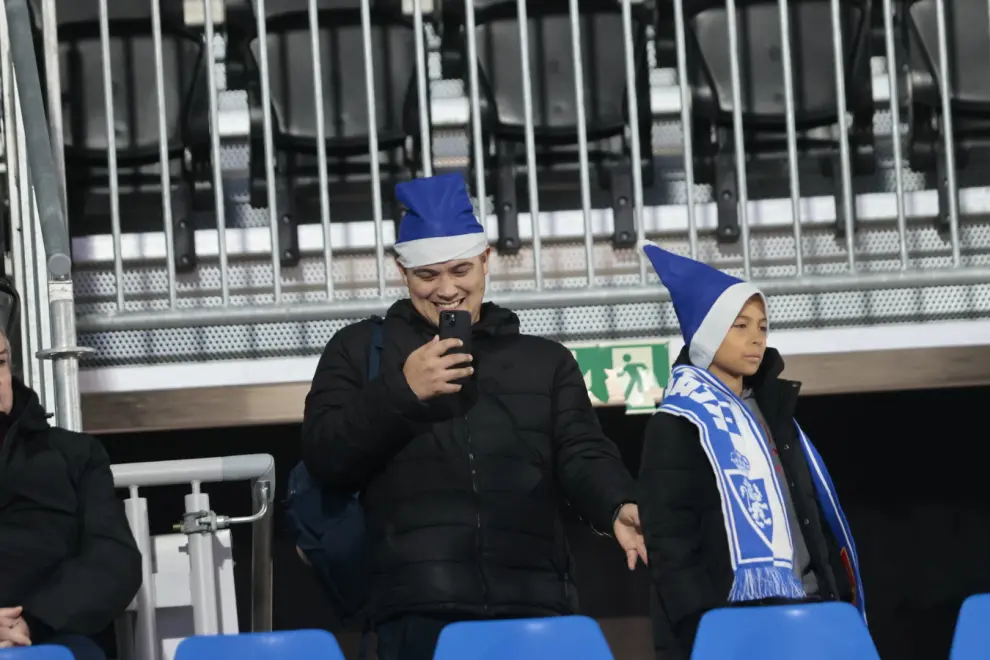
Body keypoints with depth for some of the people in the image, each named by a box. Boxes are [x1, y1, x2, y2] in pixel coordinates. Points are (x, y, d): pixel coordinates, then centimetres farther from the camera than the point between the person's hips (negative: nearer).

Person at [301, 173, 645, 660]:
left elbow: (582, 454, 8)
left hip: (535, 604, 2)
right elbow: (324, 459, 5)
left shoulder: (545, 359, 20)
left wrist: (617, 507, -14)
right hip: (420, 611, -2)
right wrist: (400, 392, -8)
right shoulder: (360, 350, 14)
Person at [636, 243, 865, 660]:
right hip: (730, 626, -7)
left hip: (804, 609, 7)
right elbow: (669, 541, -11)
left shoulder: (770, 413, 18)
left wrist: (837, 594, 14)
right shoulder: (680, 424, -4)